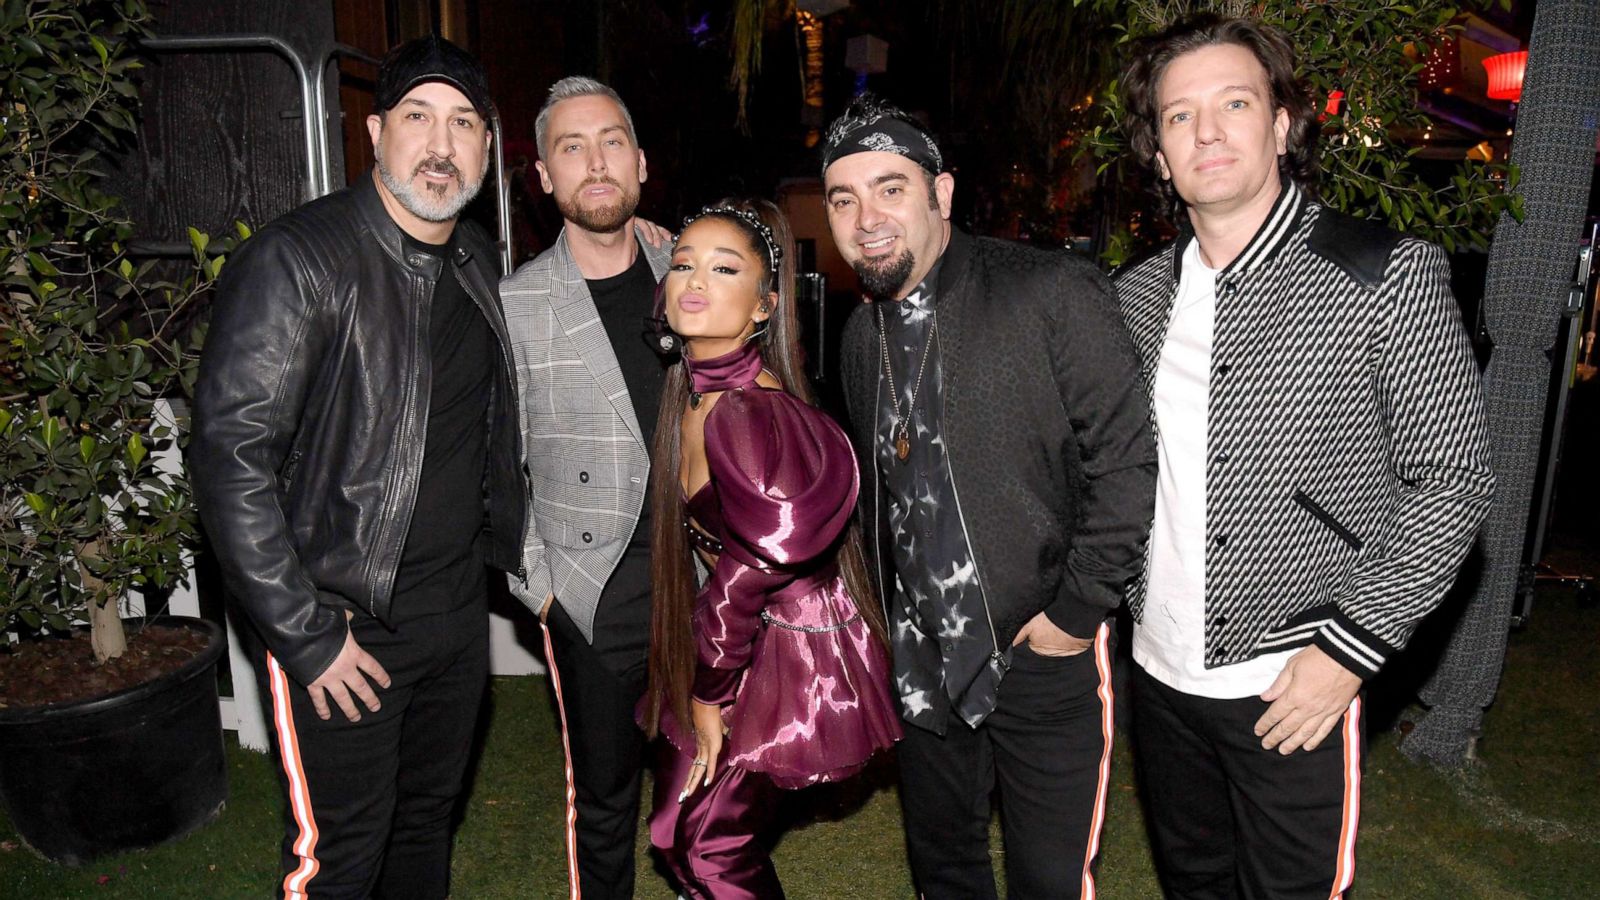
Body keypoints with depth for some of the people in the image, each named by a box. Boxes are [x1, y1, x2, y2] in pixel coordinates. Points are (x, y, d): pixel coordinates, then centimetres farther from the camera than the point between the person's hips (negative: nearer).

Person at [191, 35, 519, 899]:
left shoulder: (475, 259, 7)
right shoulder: (296, 260, -16)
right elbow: (229, 456, -20)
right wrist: (307, 636, -19)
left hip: (459, 609, 6)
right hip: (344, 629, -6)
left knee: (429, 820, 22)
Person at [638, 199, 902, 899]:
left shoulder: (748, 415, -29)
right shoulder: (691, 391, -1)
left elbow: (753, 568, -24)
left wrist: (709, 692, -12)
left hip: (790, 656, -8)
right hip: (747, 638, 8)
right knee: (677, 827, 19)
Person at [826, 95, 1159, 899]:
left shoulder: (1050, 294, -15)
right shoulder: (861, 335, 6)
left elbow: (1130, 456, -16)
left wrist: (1077, 612, -14)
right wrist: (888, 608, 14)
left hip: (1046, 655, -5)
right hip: (922, 660, 6)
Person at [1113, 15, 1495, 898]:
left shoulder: (1388, 277, -10)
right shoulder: (1135, 294, 3)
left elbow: (1451, 480, -9)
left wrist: (1350, 648, -14)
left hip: (1296, 686, -4)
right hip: (1158, 667, 5)